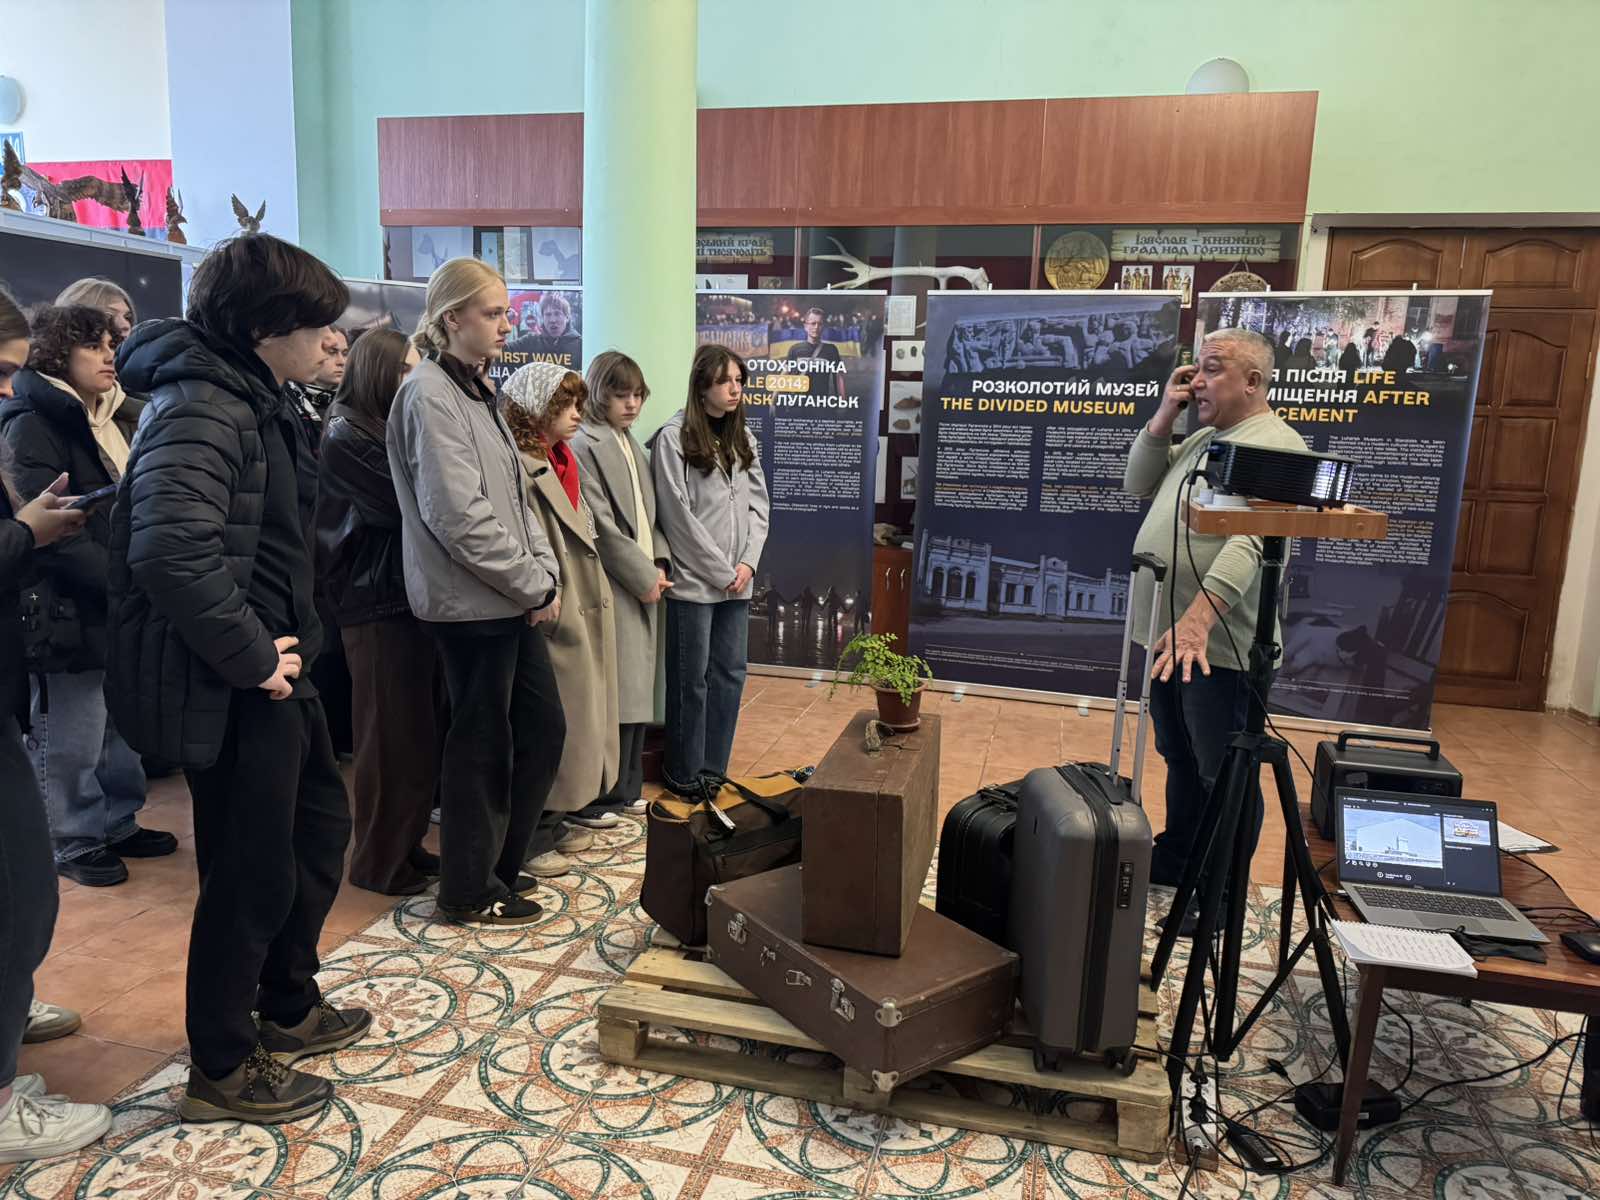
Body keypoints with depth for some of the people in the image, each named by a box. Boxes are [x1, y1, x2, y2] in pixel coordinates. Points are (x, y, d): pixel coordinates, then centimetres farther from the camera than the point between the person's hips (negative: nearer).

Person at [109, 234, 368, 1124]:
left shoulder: (252, 400, 12)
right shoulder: (200, 408, -19)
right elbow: (169, 550, -33)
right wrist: (254, 657, -23)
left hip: (270, 669, 10)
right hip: (229, 686, -10)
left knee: (319, 827, 22)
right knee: (252, 873, 4)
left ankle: (287, 1008, 41)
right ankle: (223, 1071, 25)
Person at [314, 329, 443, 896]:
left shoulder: (395, 428, 15)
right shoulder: (346, 434, -9)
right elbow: (403, 502, -17)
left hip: (412, 593, 8)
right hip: (377, 600, -8)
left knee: (419, 729, 12)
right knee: (393, 734, 0)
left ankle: (406, 845, 24)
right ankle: (379, 862, 13)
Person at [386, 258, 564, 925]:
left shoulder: (475, 390, 16)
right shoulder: (430, 395, -13)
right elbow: (459, 515, -21)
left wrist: (545, 572, 4)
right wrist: (535, 584, -15)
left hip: (512, 599, 9)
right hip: (471, 602, -9)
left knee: (542, 727, 14)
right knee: (482, 744, 3)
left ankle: (500, 863, 31)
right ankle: (471, 891, 21)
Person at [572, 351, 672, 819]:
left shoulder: (634, 447, 17)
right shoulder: (585, 445, -9)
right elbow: (601, 526, -15)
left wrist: (660, 564, 2)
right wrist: (643, 576, -12)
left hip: (644, 583, 8)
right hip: (613, 586, -8)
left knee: (637, 689, 12)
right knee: (615, 692, -6)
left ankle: (625, 788, 22)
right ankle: (600, 795, 4)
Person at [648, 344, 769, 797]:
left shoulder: (742, 438, 12)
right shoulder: (674, 437, -8)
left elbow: (757, 504, 11)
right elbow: (678, 515, -12)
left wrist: (748, 563, -3)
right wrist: (721, 571, -10)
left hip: (737, 581, 6)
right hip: (694, 580, -6)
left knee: (730, 674, 11)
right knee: (691, 679, 3)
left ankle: (714, 767, 24)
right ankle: (682, 772, 18)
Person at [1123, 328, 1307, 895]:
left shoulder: (1275, 445, -13)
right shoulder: (1203, 437, 17)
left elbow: (1249, 541, -26)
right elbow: (1137, 483, 17)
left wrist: (1198, 618, -38)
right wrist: (1165, 415, 4)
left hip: (1214, 644, -9)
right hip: (1168, 633, 9)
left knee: (1221, 774, 3)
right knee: (1179, 759, 22)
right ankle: (1174, 860, 38)